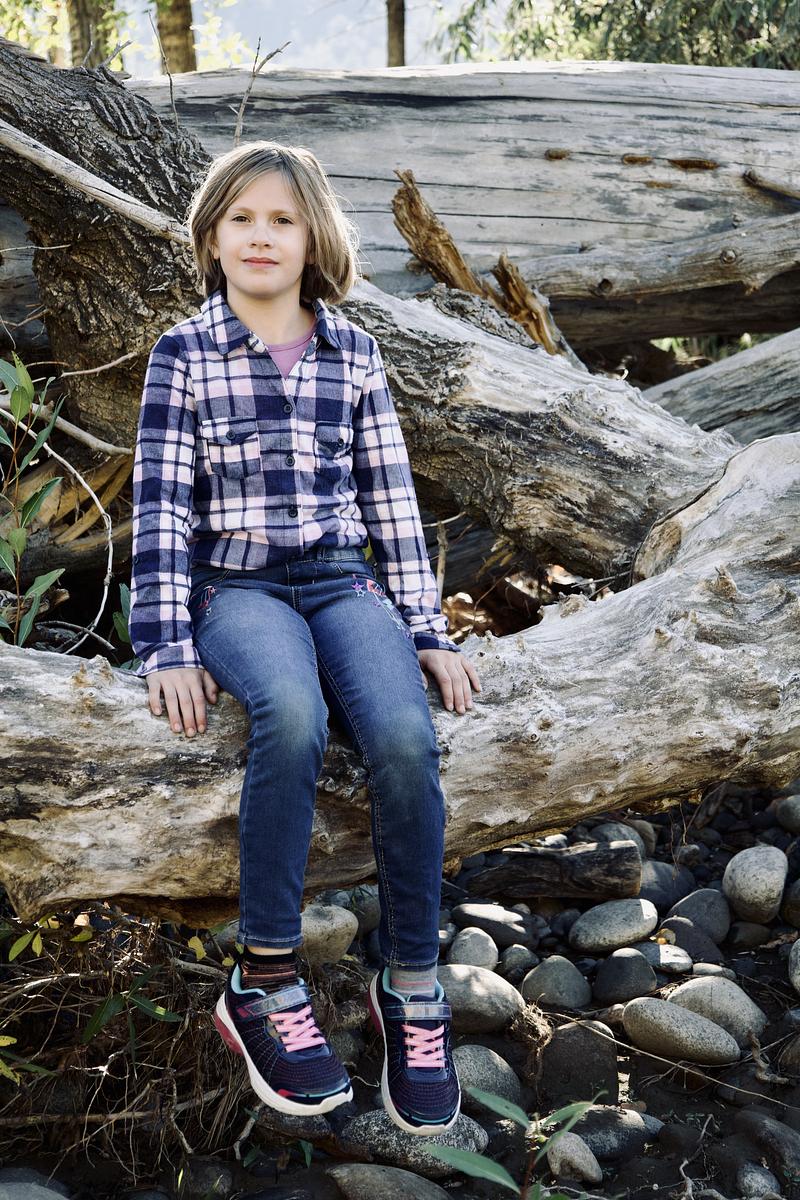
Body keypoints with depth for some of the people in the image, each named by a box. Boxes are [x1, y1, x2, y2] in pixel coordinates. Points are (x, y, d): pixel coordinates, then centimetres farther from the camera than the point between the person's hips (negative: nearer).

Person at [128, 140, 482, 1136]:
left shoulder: (353, 354, 12)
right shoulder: (183, 354, 5)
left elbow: (391, 497, 11)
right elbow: (161, 505, 0)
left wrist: (426, 631, 5)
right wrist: (168, 648, -9)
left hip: (343, 581, 2)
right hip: (236, 586, -2)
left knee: (406, 735, -29)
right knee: (293, 715, -36)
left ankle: (412, 989, -11)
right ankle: (264, 982, -19)